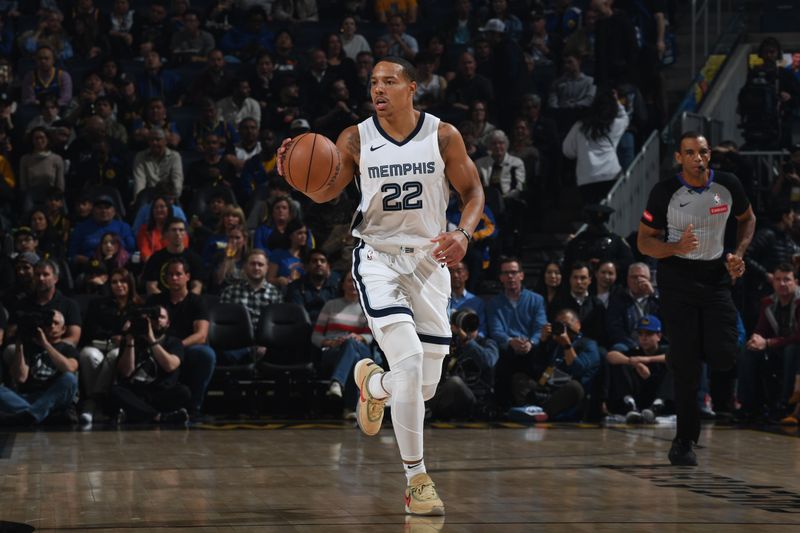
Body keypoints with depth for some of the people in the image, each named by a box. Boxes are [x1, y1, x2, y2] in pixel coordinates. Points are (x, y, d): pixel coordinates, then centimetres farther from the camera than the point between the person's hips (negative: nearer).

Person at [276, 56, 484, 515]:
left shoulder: (443, 136, -2)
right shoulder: (356, 139, -2)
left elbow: (473, 191, 4)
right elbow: (325, 192, -3)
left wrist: (463, 234, -16)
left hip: (429, 260, 2)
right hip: (378, 257, -2)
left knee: (425, 387, 5)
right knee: (408, 361, -22)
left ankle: (373, 383, 42)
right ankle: (417, 479, -15)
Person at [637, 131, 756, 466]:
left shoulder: (728, 185, -2)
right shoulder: (665, 192, -11)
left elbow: (747, 219, 17)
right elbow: (644, 241, -4)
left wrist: (738, 254, 1)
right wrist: (676, 247, -23)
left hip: (716, 275, 2)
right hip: (677, 278, -2)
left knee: (724, 356, -12)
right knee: (686, 366, -4)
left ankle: (724, 421, 17)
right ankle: (684, 441, 7)